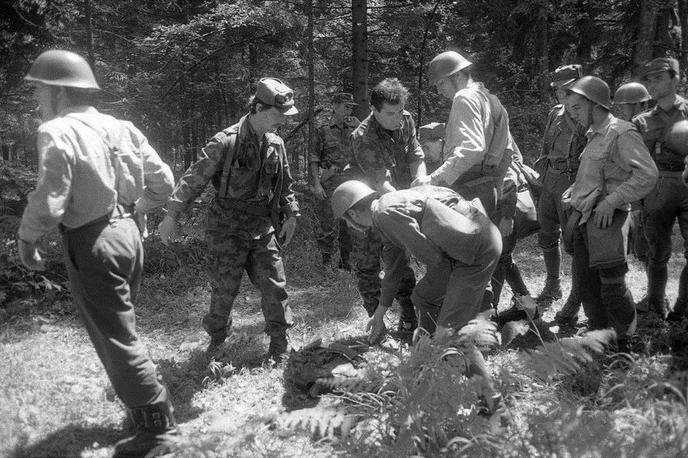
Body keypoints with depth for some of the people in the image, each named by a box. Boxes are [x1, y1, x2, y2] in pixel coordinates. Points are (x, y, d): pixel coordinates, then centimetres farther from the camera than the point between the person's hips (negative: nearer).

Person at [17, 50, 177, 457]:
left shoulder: (58, 132, -16)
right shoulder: (119, 127, 6)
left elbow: (49, 204, -23)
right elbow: (163, 181, 8)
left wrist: (27, 238, -6)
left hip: (92, 244, -8)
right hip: (127, 233, 8)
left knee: (116, 340, 2)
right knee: (123, 330, 24)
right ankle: (152, 407, 38)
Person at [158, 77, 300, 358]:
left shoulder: (276, 144, 5)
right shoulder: (226, 142, -14)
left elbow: (285, 184, 18)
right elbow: (194, 179, -13)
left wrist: (291, 214, 15)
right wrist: (172, 214, -14)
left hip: (263, 227, 5)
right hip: (228, 227, -5)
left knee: (274, 285, 5)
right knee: (224, 288, 3)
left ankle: (279, 342, 20)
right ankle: (216, 341, 24)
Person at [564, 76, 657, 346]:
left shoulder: (622, 133, -10)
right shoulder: (593, 136, 17)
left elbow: (647, 175, -19)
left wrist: (611, 201, -20)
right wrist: (576, 211, 13)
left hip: (607, 221, -8)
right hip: (583, 221, 8)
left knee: (612, 289, -5)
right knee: (588, 286, 12)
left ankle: (627, 346, 12)